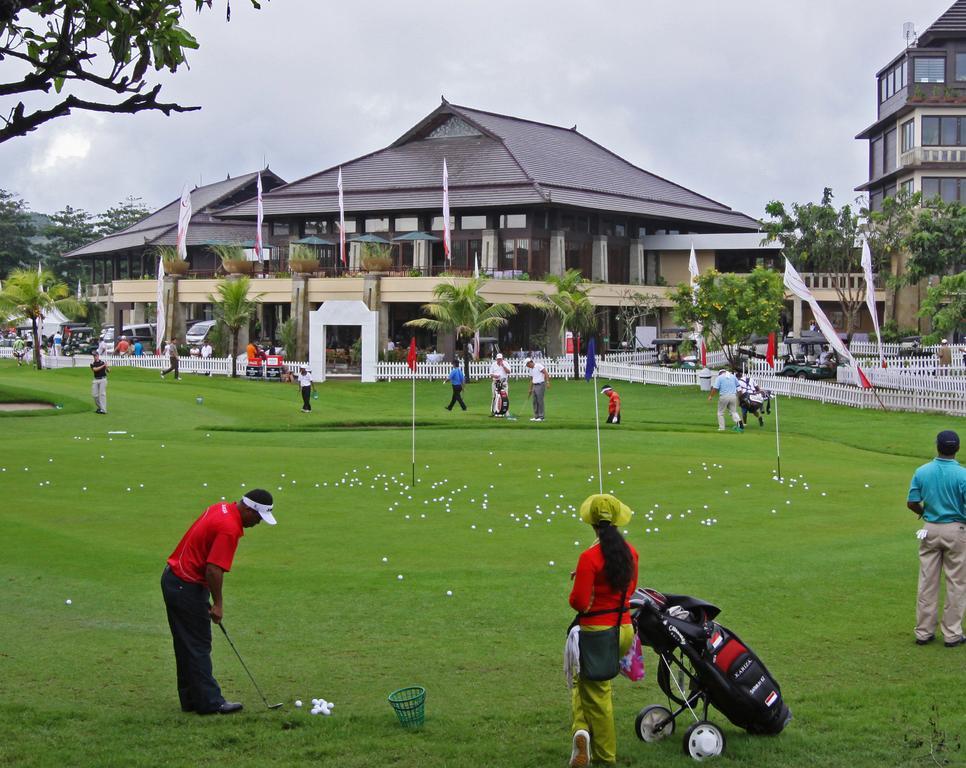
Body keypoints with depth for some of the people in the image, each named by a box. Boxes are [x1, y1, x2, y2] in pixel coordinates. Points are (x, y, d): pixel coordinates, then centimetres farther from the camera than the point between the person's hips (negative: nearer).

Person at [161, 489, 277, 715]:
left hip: (173, 578, 10)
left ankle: (192, 700, 20)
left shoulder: (222, 508, 7)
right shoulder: (229, 528, -23)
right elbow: (214, 569, -27)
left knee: (186, 645, 14)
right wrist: (218, 604, -14)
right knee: (199, 646, -2)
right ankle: (209, 702, 4)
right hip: (187, 587, -10)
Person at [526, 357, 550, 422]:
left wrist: (547, 382, -24)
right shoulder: (531, 369, 18)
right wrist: (530, 390, 24)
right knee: (535, 402, 8)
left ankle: (541, 417, -5)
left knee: (540, 401, -8)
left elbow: (546, 373, -15)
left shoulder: (538, 366, -9)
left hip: (540, 385, -9)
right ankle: (536, 416, 14)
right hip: (535, 386, 9)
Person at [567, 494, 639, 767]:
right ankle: (583, 730, 12)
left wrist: (580, 583, 1)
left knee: (597, 692, 10)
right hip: (625, 629, 6)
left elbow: (579, 602, -20)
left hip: (597, 632, -6)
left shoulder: (589, 557, -19)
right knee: (585, 680, 22)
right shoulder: (630, 552, 1)